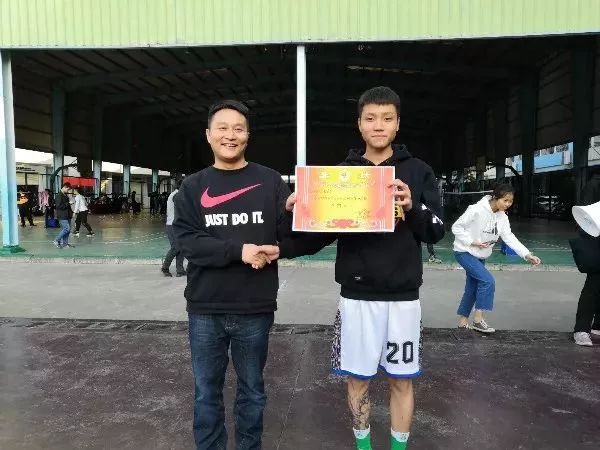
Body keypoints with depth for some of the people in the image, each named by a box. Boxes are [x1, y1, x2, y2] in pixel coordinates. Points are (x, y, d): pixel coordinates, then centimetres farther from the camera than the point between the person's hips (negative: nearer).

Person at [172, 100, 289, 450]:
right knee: (207, 392, 15)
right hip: (206, 309, 1)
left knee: (252, 390, 16)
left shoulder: (270, 181, 1)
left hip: (255, 308, 0)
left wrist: (276, 249, -23)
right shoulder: (193, 186, 4)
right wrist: (239, 250, -19)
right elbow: (186, 240, -8)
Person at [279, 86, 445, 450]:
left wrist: (412, 208, -20)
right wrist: (282, 248, -16)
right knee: (359, 378, 12)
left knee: (401, 379, 12)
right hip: (357, 295, 1)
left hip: (403, 295, 0)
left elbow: (436, 232, 0)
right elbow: (323, 234, 1)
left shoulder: (418, 171, 2)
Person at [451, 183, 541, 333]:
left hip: (480, 256, 8)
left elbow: (509, 237, -9)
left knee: (472, 288, 13)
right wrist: (472, 242, -25)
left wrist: (527, 255, -20)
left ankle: (462, 321, 27)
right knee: (488, 281, -19)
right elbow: (456, 227, -18)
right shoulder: (476, 210, -23)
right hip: (464, 252, -8)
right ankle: (478, 319, -9)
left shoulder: (502, 217, -2)